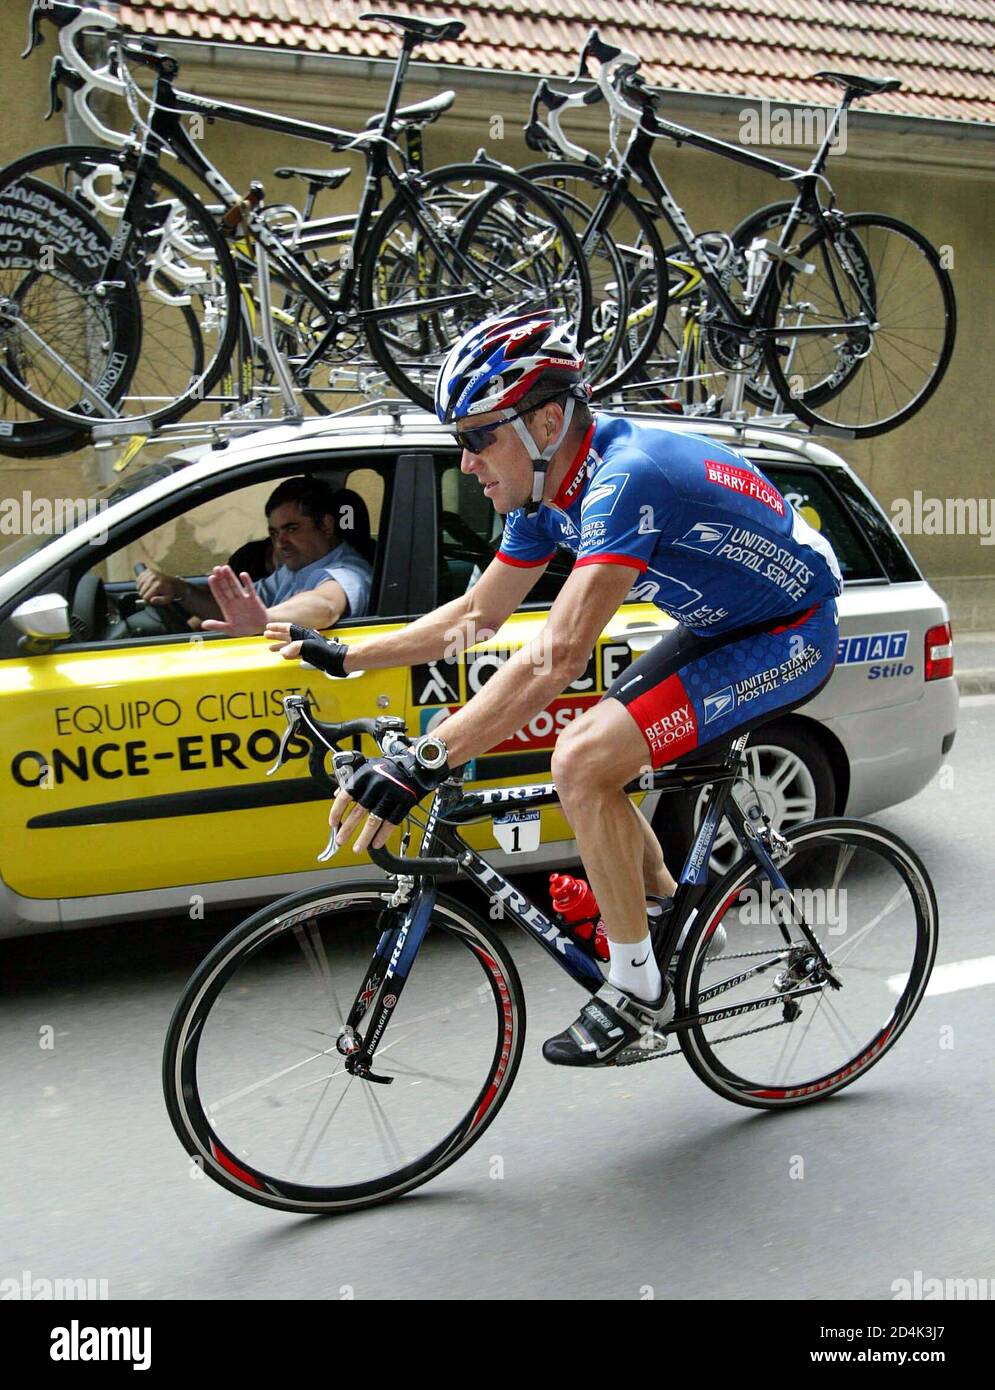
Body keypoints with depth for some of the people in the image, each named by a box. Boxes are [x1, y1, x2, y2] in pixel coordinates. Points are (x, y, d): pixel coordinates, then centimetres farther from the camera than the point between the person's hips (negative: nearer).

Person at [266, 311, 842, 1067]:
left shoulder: (625, 478, -31)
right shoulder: (548, 489, -2)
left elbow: (556, 659, -41)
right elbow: (477, 613, 9)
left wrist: (421, 765, -44)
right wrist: (340, 656, 5)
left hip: (790, 636, -9)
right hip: (721, 626, 9)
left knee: (583, 762, -21)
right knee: (583, 759, 5)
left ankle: (640, 990, -4)